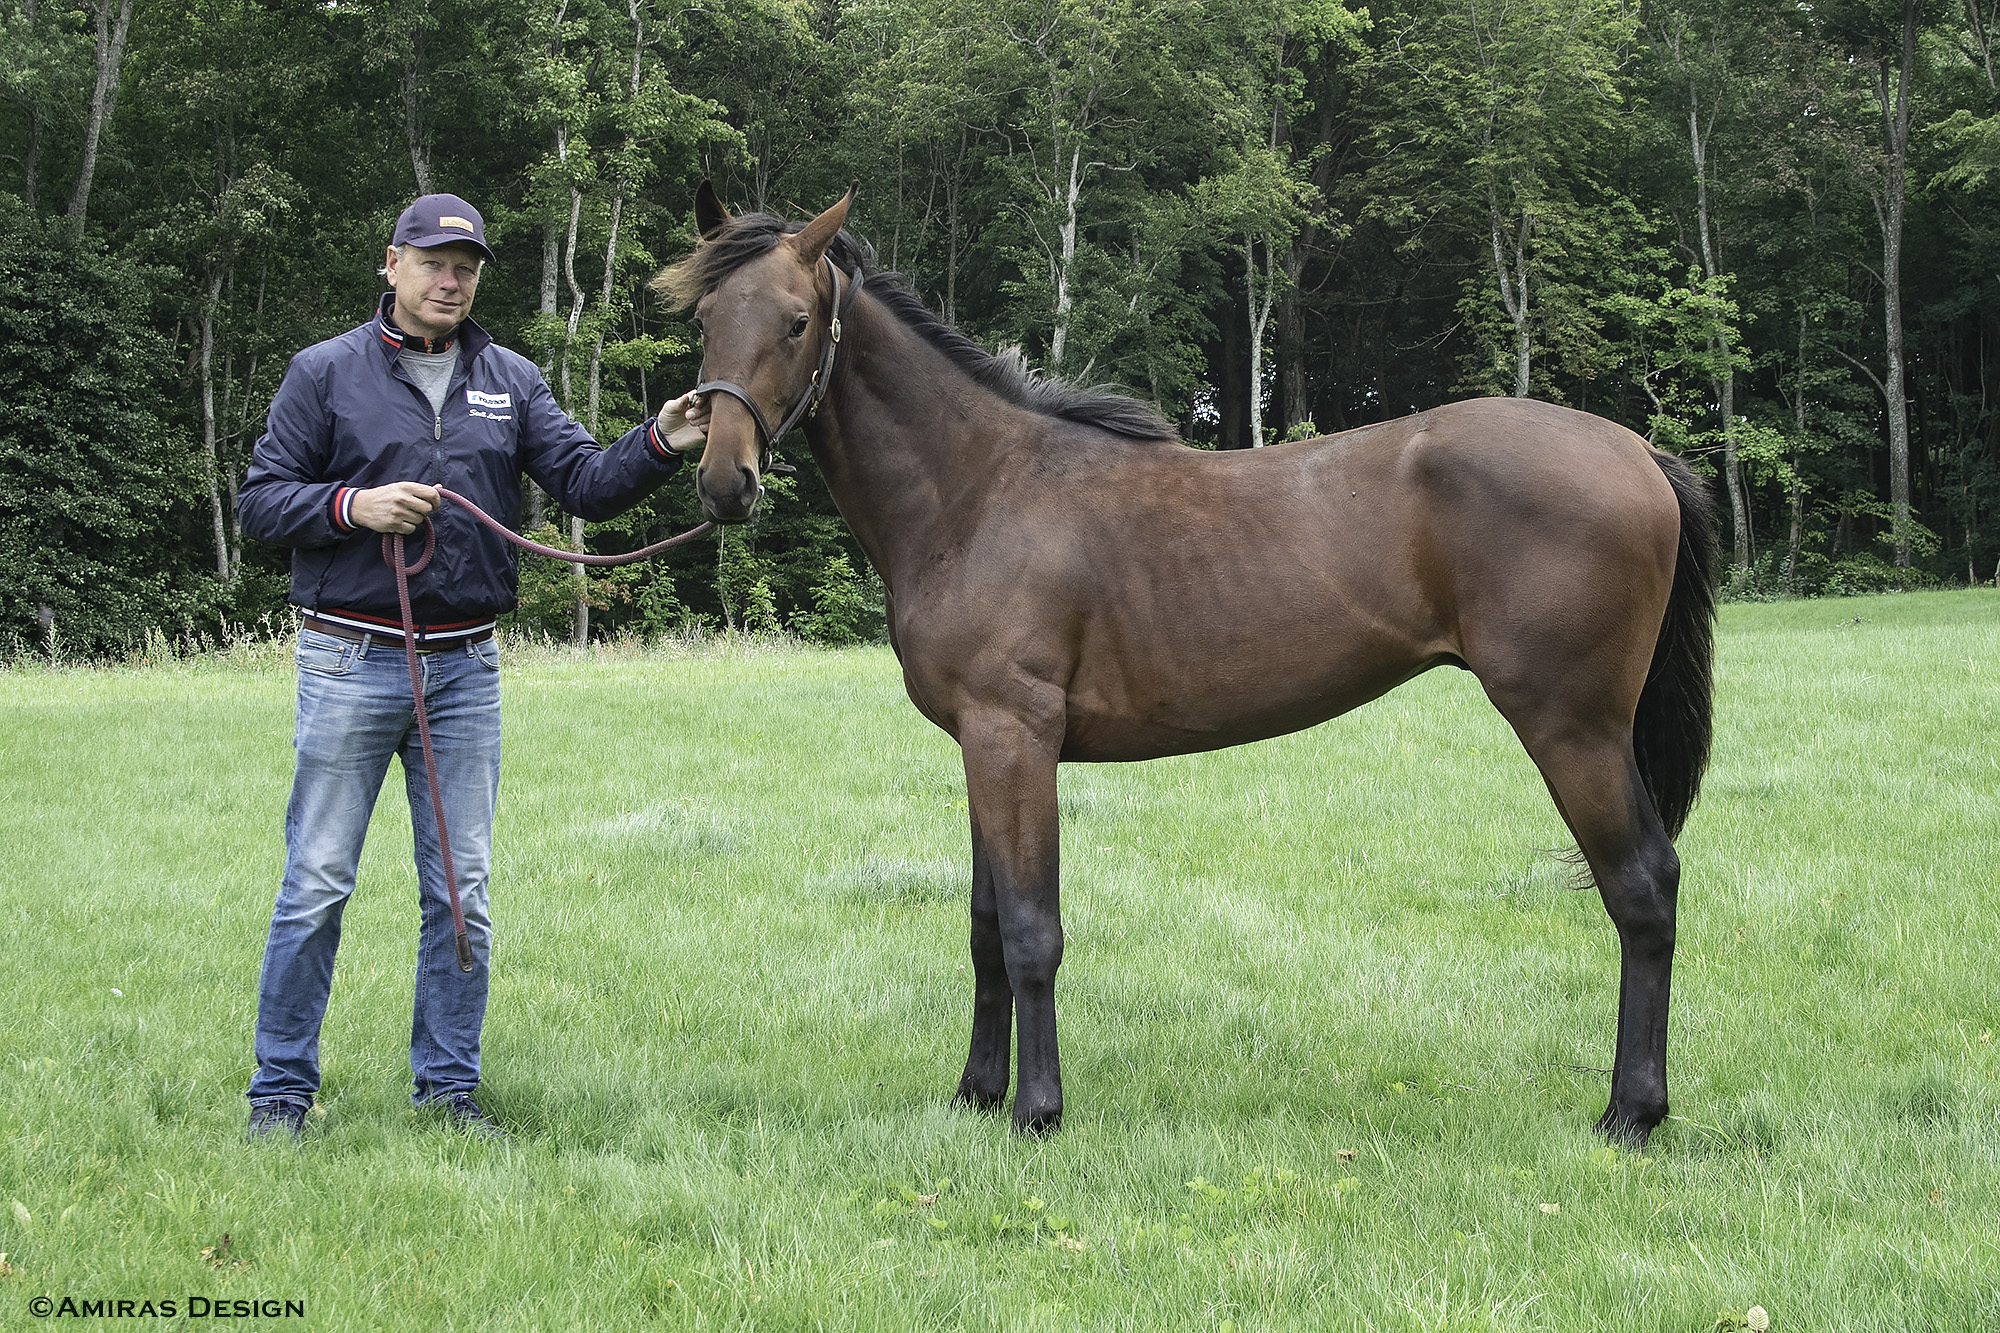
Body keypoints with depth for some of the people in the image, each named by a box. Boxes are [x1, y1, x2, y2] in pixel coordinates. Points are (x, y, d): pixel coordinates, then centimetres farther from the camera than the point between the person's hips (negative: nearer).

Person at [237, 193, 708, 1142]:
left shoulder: (510, 381, 9)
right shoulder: (326, 373, 1)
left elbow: (587, 486, 2)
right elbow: (261, 501, -1)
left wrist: (659, 447, -16)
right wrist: (353, 506, -17)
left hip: (466, 667, 3)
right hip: (351, 662, -3)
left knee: (461, 889, 7)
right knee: (317, 883, -1)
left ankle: (449, 1087, 17)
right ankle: (281, 1090, 9)